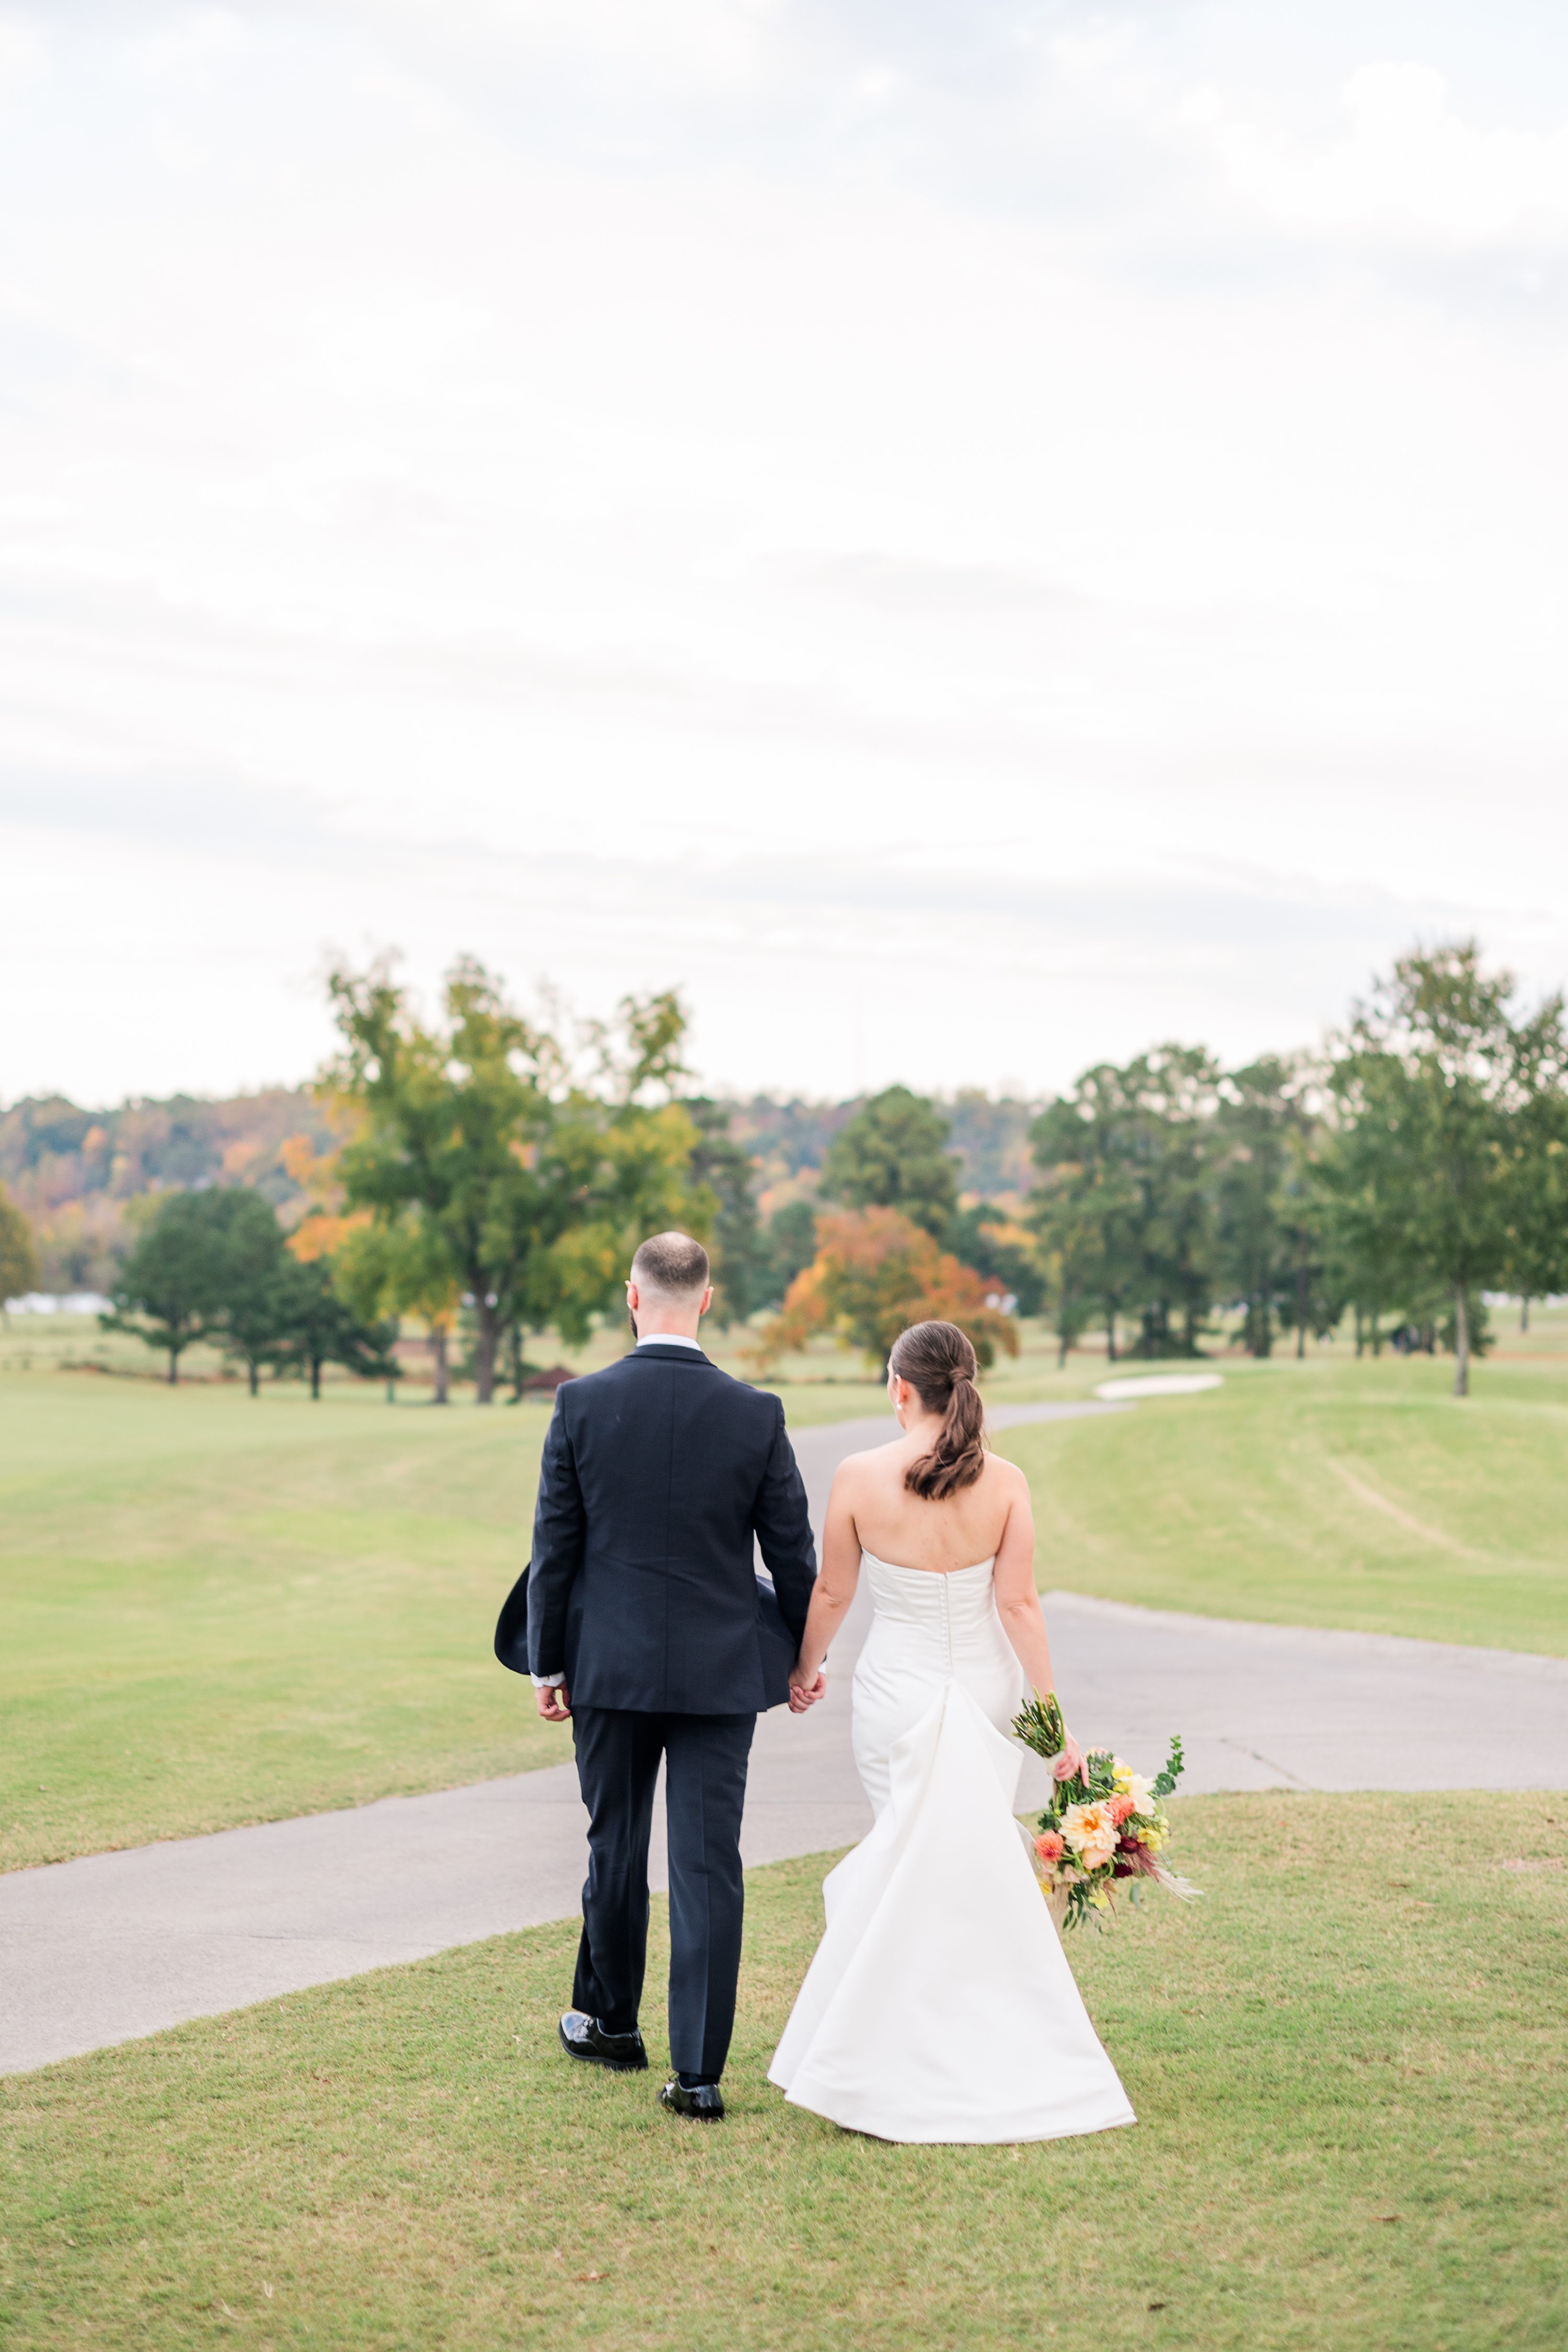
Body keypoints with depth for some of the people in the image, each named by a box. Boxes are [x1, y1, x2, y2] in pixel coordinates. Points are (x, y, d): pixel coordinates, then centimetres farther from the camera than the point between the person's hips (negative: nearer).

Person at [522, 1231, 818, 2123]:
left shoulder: (582, 1404, -7)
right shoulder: (756, 1413, -6)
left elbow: (555, 1547, -3)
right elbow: (792, 1552, 0)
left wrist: (546, 1664, 7)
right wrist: (803, 1655, 14)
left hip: (610, 1665, 1)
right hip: (721, 1671, 0)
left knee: (616, 1847, 17)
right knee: (708, 1864, 1)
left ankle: (611, 2022, 35)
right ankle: (699, 2071, -1)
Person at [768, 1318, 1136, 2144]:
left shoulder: (861, 1477, -11)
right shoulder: (1005, 1483, -9)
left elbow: (831, 1592, -1)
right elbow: (1019, 1605, -10)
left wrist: (804, 1667, 17)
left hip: (896, 1691, -1)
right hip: (988, 1690, 1)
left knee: (908, 1856, 12)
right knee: (980, 1868, 14)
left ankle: (902, 2061, 15)